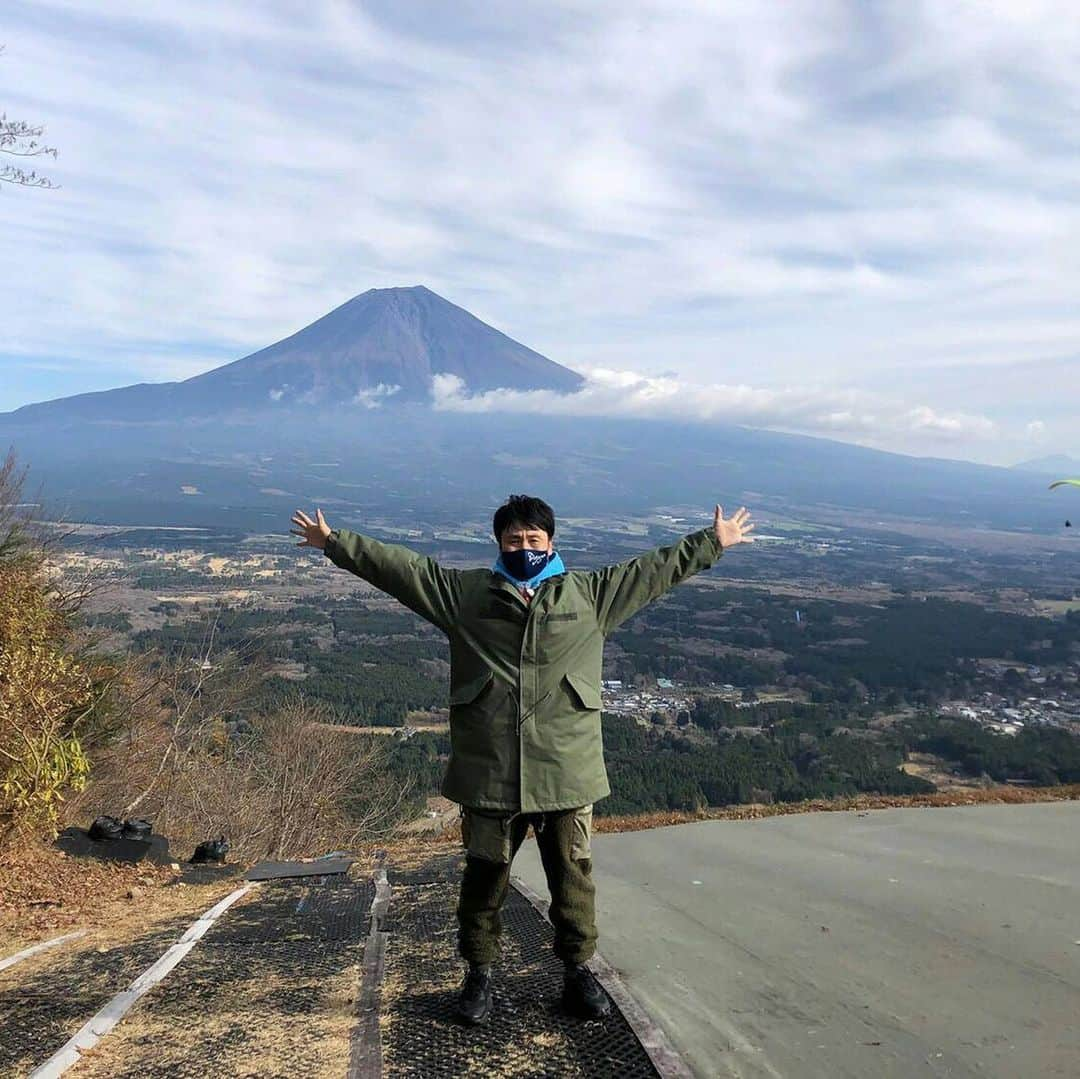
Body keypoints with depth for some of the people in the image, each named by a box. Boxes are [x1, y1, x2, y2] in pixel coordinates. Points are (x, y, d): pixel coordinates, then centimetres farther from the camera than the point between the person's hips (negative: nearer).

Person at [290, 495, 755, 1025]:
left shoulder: (591, 593, 6)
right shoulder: (464, 592, 4)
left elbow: (655, 568, 10)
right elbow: (398, 566, 4)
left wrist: (713, 542, 11)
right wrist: (333, 541, 3)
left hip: (567, 770, 1)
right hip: (488, 770, 0)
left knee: (573, 874, 12)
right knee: (485, 875, 12)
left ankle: (578, 970, 32)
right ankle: (479, 973, 32)